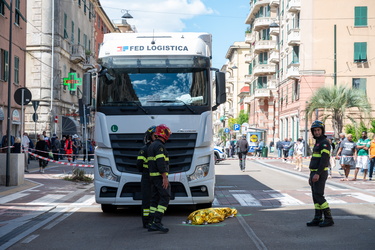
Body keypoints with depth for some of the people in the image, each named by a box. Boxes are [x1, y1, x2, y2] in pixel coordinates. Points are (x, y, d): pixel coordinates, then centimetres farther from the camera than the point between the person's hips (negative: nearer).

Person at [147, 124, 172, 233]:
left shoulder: (151, 146, 18)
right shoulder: (159, 146, -13)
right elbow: (160, 162, -21)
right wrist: (165, 178, -23)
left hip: (153, 176, 10)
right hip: (160, 176, -10)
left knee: (155, 199, 9)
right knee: (165, 197, -10)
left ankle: (151, 224, 9)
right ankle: (157, 222, -16)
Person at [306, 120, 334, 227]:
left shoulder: (325, 142, -12)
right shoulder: (317, 143, 19)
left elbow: (324, 159, -21)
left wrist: (318, 174, -26)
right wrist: (311, 176, 22)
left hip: (320, 174, -10)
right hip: (314, 174, 10)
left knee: (319, 196, -11)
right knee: (315, 197, 8)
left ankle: (329, 219, -6)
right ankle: (317, 219, 11)